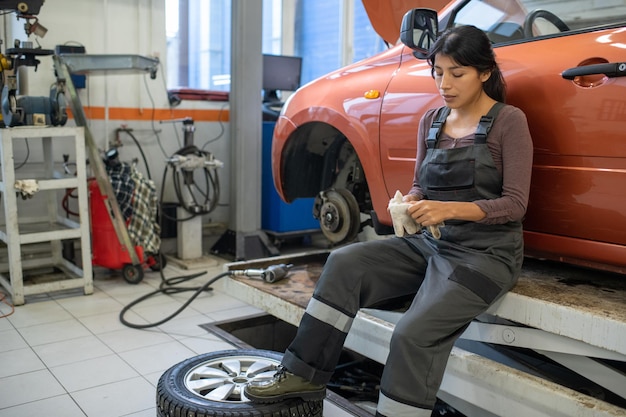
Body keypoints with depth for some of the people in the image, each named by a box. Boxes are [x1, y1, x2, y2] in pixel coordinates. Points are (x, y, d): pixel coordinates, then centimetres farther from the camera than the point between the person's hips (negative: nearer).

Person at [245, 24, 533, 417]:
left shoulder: (509, 121, -7)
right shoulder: (431, 121, 9)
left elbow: (515, 204, -11)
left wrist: (450, 209, -25)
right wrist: (410, 202, -9)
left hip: (487, 251, -5)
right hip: (430, 242, 6)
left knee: (416, 332, -28)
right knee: (346, 262, -16)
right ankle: (305, 373, -7)